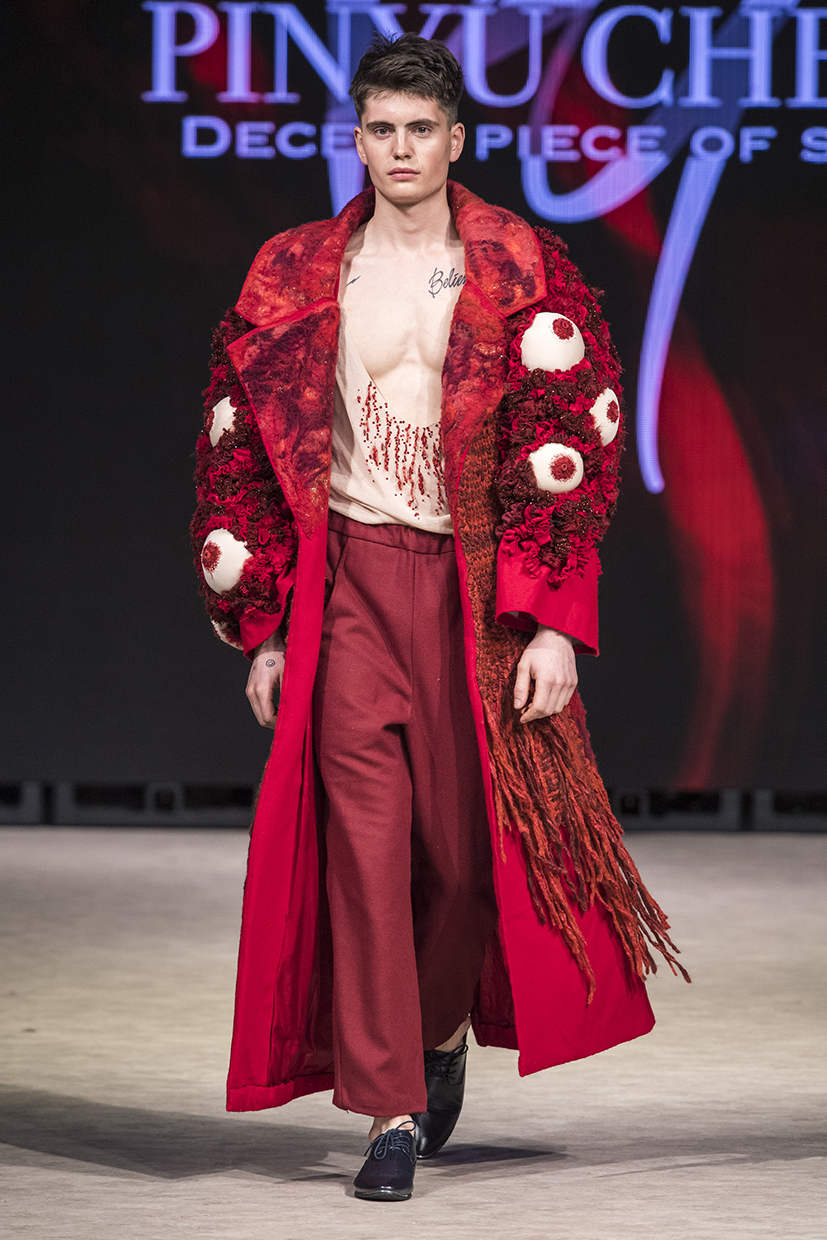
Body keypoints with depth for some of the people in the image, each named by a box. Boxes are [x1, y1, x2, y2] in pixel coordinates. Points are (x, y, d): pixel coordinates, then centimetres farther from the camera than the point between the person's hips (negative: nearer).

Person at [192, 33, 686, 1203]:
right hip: (349, 580, 1)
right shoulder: (295, 280, 7)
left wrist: (557, 625, -9)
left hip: (482, 584, -1)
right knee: (364, 842, -5)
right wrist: (264, 631, 4)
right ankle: (390, 1107, 0)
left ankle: (445, 1026, 33)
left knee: (471, 839, 4)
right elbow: (246, 450, 10)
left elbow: (574, 449, -2)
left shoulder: (525, 276, 1)